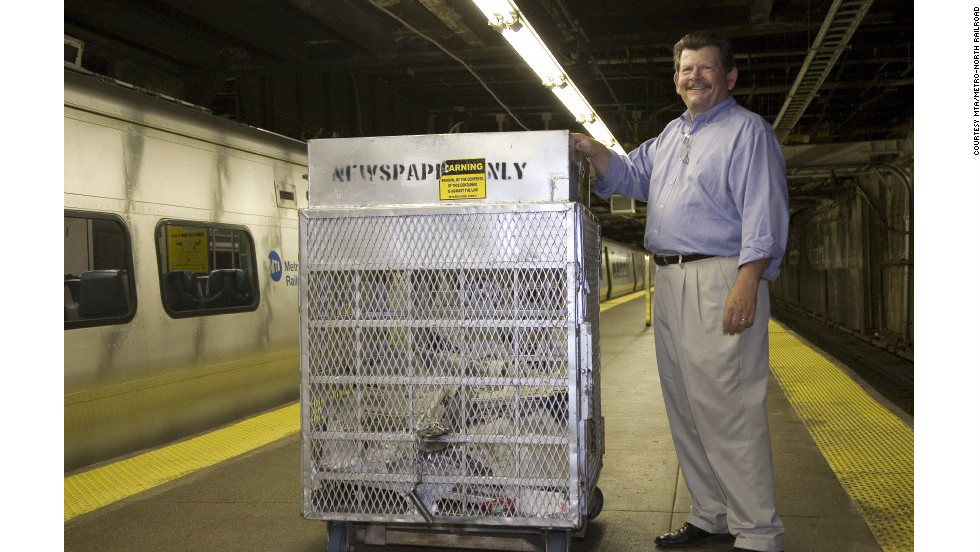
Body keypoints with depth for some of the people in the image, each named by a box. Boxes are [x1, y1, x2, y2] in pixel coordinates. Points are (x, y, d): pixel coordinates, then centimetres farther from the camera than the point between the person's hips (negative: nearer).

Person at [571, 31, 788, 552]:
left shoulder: (747, 130, -1)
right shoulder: (671, 134, 24)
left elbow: (764, 216, -10)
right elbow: (629, 174, 25)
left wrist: (747, 283, -20)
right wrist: (595, 152, 5)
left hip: (720, 280, -8)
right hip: (669, 280, 8)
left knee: (728, 410, -10)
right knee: (685, 409, 11)